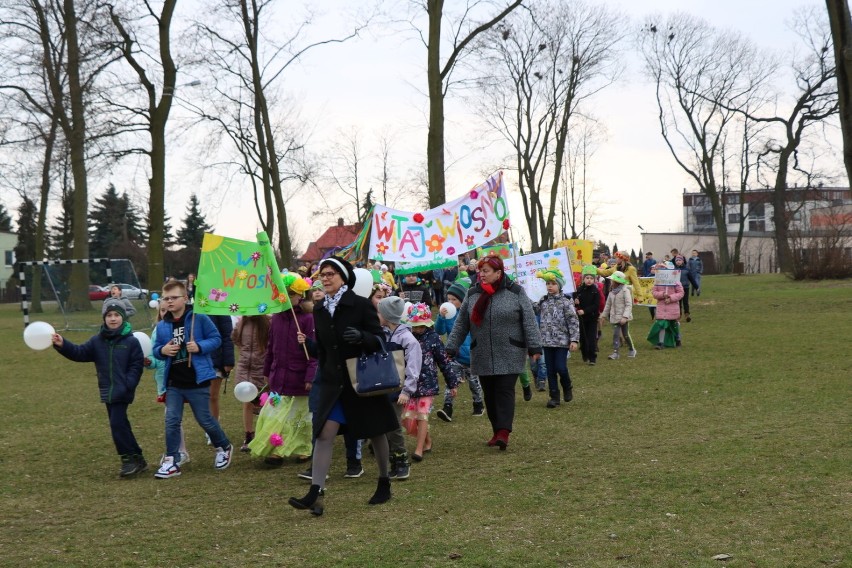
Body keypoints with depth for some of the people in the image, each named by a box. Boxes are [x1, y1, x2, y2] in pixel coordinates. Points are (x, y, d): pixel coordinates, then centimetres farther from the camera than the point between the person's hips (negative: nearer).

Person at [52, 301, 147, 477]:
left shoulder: (131, 341, -7)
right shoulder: (97, 341, 7)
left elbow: (136, 365, -8)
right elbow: (80, 353, -1)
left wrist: (128, 385, -19)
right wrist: (63, 345, -18)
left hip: (122, 392, -6)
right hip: (107, 391, 6)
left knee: (117, 424, -13)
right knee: (120, 425, 11)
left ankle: (130, 459, -3)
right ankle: (136, 459, 21)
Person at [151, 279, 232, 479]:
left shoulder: (199, 318, -9)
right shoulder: (162, 325, 4)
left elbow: (216, 339, -5)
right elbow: (156, 349, 14)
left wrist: (200, 347, -21)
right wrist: (162, 351, -9)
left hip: (197, 381, -4)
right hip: (174, 383, 4)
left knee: (205, 419, 8)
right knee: (171, 421, -1)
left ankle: (224, 447, 33)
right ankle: (171, 462, 6)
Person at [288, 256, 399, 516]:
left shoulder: (361, 305, -10)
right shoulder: (320, 311, 6)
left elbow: (380, 340, -12)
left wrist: (362, 337, -29)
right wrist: (307, 344, 1)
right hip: (333, 383, 4)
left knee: (375, 433, 11)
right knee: (324, 433, -9)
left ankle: (384, 484, 31)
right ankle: (315, 494, -15)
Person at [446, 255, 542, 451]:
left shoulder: (515, 292, -3)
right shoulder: (472, 294, 7)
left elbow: (529, 321, -5)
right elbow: (461, 324, 9)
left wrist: (534, 347, -10)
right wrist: (451, 348, 5)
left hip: (509, 357, -4)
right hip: (482, 357, 4)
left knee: (505, 391, -9)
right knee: (489, 394, 7)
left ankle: (503, 432, -12)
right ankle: (497, 431, 16)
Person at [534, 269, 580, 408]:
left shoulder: (565, 302, -8)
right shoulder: (543, 301, 8)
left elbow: (573, 322, -9)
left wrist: (574, 340, -15)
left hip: (562, 341, -5)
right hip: (547, 341, 5)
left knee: (561, 367, -8)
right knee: (550, 370, 5)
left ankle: (567, 388, 21)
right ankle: (554, 397, 13)